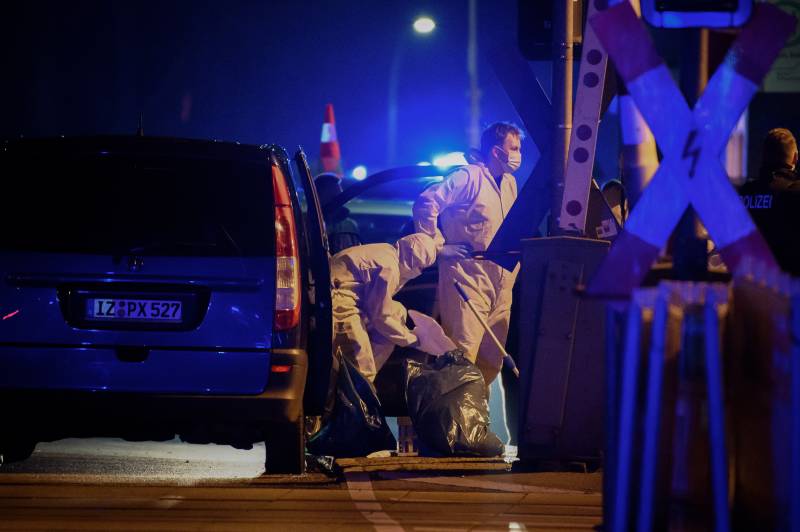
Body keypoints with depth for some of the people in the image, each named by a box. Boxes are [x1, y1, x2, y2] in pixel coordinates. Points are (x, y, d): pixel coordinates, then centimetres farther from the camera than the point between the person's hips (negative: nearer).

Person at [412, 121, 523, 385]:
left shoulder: (510, 184, 19)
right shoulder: (469, 177, -8)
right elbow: (425, 204, -15)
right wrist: (438, 246, -13)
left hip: (500, 285, 8)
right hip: (468, 281, -8)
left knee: (492, 362, 9)